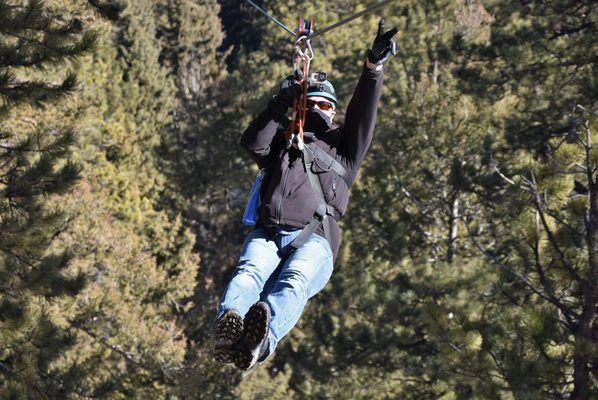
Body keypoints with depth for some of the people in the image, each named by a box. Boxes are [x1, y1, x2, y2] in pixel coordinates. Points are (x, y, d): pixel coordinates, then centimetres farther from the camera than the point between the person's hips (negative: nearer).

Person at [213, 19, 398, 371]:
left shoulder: (342, 146, 33)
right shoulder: (281, 141, 35)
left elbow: (363, 115, 17)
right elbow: (253, 142, 14)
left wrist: (374, 67, 4)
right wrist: (282, 102, 6)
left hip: (314, 240, -2)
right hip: (267, 235, 2)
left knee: (293, 282, -35)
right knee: (250, 273, -33)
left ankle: (261, 340, -67)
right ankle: (229, 324, -65)